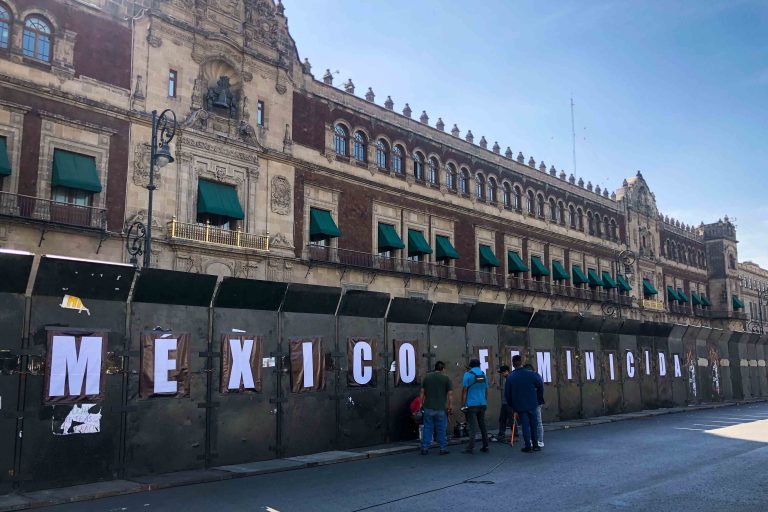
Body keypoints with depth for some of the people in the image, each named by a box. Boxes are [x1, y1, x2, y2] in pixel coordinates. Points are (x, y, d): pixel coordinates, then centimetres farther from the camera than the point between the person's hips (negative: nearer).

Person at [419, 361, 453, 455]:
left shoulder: (427, 377, 6)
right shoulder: (446, 378, -2)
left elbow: (422, 392, 7)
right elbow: (450, 394, -6)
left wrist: (422, 403, 14)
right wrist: (451, 406, 0)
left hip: (428, 408, 2)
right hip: (441, 408, -2)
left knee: (427, 428, 7)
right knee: (441, 429, 6)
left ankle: (424, 448, 8)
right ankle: (443, 449, 11)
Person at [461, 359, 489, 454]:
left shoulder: (468, 374, -5)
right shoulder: (484, 375, 10)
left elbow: (464, 390, -8)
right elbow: (486, 391, 15)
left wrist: (463, 404, -5)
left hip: (472, 404, -5)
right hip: (482, 404, 5)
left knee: (473, 426, -6)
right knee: (483, 425, 12)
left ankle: (470, 447, -7)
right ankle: (485, 446, 14)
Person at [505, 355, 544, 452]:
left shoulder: (510, 377, -6)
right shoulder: (530, 374, -9)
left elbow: (507, 394, -1)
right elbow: (540, 384, 4)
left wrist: (511, 405, 12)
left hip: (519, 406, 0)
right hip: (532, 404, 0)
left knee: (525, 425, 6)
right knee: (533, 424, 13)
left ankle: (528, 446, 5)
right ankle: (535, 445, 20)